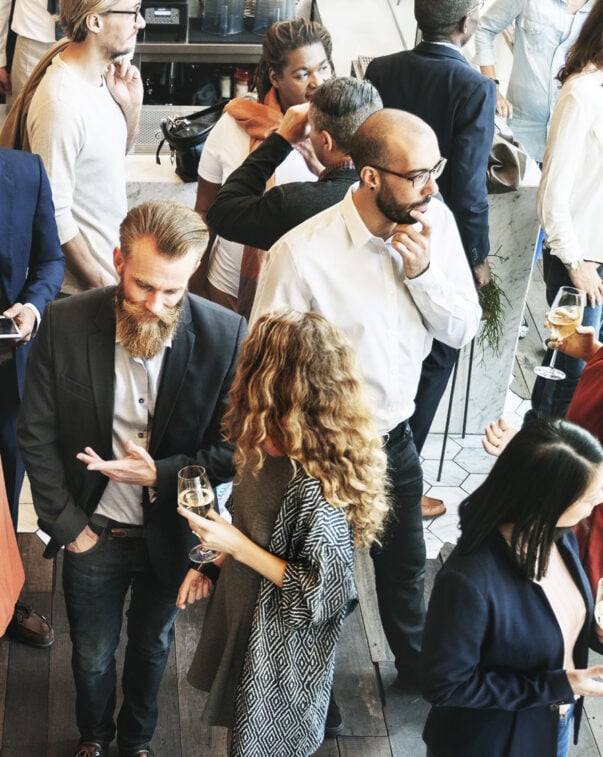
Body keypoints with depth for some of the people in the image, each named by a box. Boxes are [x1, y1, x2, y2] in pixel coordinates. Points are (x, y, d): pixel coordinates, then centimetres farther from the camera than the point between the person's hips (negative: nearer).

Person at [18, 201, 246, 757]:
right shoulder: (65, 324, -19)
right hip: (93, 531, 0)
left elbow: (236, 447, -11)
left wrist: (161, 474, -24)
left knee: (152, 646, 25)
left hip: (170, 535, 0)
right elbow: (37, 435, -9)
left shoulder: (224, 336, -21)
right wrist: (67, 524, -9)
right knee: (92, 655, 21)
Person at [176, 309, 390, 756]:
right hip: (243, 619, 7)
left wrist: (238, 548, -27)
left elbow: (324, 594, -27)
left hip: (280, 650, -7)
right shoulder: (267, 450, -9)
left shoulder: (312, 488, -36)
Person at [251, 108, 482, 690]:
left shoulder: (435, 222, -12)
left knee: (405, 563, 27)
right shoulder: (303, 252, -28)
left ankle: (415, 665, 55)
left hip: (395, 439, 5)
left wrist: (423, 270, -24)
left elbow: (462, 331, -6)